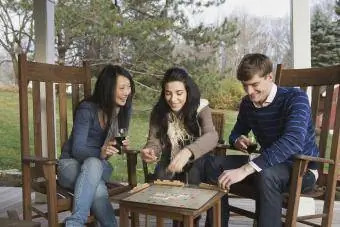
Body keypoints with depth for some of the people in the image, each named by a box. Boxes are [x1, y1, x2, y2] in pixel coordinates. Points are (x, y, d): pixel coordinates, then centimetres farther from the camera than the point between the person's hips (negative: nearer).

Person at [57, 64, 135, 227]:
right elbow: (78, 149, -20)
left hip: (99, 166, 3)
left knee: (94, 164, -36)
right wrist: (100, 153, -41)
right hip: (72, 163, -3)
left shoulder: (124, 110, -2)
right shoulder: (87, 109, -18)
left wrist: (122, 145, -17)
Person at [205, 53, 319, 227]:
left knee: (266, 175, -38)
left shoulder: (295, 98, -20)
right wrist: (238, 140, -12)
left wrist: (245, 170, -44)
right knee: (215, 165, -7)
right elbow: (236, 133, 17)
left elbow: (293, 141, -37)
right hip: (270, 164, 6)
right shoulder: (247, 103, 0)